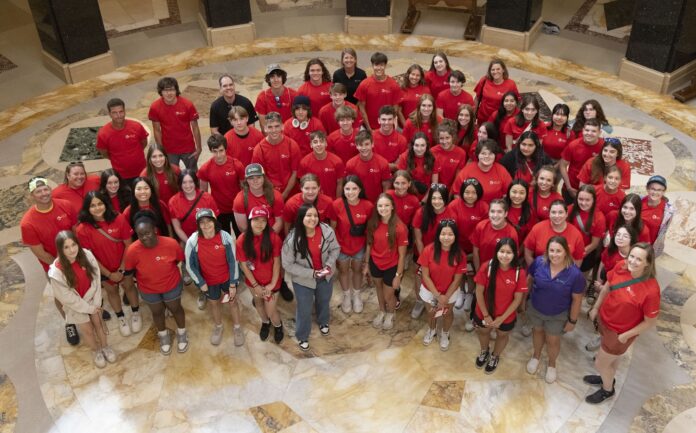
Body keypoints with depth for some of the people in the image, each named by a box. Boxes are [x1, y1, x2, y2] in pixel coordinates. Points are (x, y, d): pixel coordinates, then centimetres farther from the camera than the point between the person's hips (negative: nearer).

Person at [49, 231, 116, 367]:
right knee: (88, 330, 17)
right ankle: (97, 351, 44)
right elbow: (67, 298, -21)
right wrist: (88, 308, -13)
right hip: (75, 305, -2)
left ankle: (105, 346, 47)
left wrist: (96, 303, -10)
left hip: (92, 299, 2)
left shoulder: (87, 255, -25)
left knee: (99, 323, 21)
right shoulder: (56, 272, -32)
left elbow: (96, 279, -12)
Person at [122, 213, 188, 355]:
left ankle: (182, 333, 53)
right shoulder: (132, 250, -30)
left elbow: (181, 260, -10)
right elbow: (129, 270, -10)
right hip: (148, 289, 1)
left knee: (175, 308, 24)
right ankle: (163, 335, 55)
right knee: (157, 312, 26)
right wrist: (127, 282, 4)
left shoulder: (171, 244, -31)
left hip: (172, 285, -1)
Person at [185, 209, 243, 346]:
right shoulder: (192, 241, -24)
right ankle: (218, 327, 52)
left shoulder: (226, 237, -25)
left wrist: (233, 284, -11)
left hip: (227, 277, -1)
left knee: (233, 301, 19)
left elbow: (233, 261, -15)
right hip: (209, 280, 1)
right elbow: (190, 265, -11)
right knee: (214, 303, 24)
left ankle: (237, 328, 45)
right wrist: (201, 283, -8)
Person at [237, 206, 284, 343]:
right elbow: (243, 264, -13)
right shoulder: (242, 240, -20)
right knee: (258, 303, 27)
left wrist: (272, 284, -14)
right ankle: (265, 323, 59)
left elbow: (277, 262, -15)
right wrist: (255, 285, -11)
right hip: (253, 281, 2)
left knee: (271, 311, 5)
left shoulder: (274, 238, -23)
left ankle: (278, 326, 41)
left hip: (271, 281, -2)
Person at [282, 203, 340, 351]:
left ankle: (323, 322, 64)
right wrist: (311, 273, -27)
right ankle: (302, 336, 46)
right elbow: (288, 265, -21)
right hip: (303, 280, -3)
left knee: (324, 302, 30)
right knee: (305, 309, 16)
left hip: (326, 276, 3)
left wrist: (329, 264, -22)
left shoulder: (327, 231, -24)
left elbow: (335, 249, -5)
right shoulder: (292, 239, -30)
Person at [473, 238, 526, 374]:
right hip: (484, 313, 0)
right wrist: (486, 315, -13)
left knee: (502, 336, 28)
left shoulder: (519, 273, -24)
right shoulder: (486, 267, -25)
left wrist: (501, 318, -14)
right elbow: (479, 292, -16)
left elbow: (517, 299, -15)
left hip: (506, 316, 0)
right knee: (483, 332, 29)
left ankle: (495, 356, 60)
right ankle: (484, 351, 63)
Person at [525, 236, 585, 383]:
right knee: (537, 331, 28)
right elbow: (530, 280, -5)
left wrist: (572, 320, -8)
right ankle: (536, 356, 58)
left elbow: (577, 299, -16)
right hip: (535, 308, 2)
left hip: (558, 315, -2)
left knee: (552, 341, 20)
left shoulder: (575, 274, -29)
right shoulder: (539, 262, -24)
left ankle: (551, 364, 52)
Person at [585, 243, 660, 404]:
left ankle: (607, 389, 46)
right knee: (612, 355, 32)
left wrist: (625, 335, -14)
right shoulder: (621, 267, -19)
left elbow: (650, 321, -21)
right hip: (605, 320, 5)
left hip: (620, 332, -5)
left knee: (600, 363, 14)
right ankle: (608, 377, 61)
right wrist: (596, 308, 10)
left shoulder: (651, 290, -35)